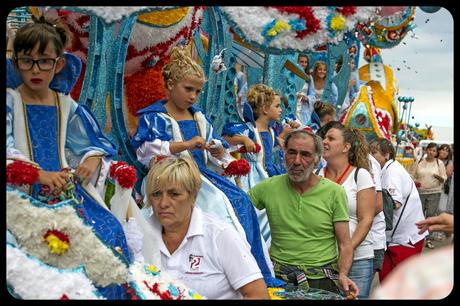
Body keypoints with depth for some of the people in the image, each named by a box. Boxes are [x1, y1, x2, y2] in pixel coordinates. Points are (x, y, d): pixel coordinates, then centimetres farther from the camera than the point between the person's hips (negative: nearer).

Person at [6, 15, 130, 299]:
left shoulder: (67, 106, 13)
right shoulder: (9, 102, 2)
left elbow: (97, 145, 20)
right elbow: (8, 153, -12)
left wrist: (93, 160, -5)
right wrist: (40, 174, -27)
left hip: (67, 185, 4)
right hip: (25, 192, -4)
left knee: (110, 230, -17)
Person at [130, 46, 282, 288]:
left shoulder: (199, 118, 22)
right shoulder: (154, 117, 3)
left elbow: (214, 157, 24)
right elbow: (146, 150, -15)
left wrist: (218, 152, -2)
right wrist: (187, 145, -21)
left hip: (203, 173, 6)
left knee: (241, 200, -18)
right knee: (220, 202, -28)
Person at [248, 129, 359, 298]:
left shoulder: (335, 192, -4)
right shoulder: (268, 187, -1)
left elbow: (344, 244, -4)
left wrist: (343, 274, -20)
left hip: (322, 280, -1)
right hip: (279, 278, 1)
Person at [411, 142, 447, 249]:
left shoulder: (439, 163, 4)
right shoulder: (418, 162, 6)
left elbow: (444, 179, 4)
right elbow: (413, 176, 10)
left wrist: (439, 177, -18)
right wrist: (415, 181, -11)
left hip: (434, 193, -1)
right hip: (420, 192, 1)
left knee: (431, 215, -1)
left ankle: (429, 239, 5)